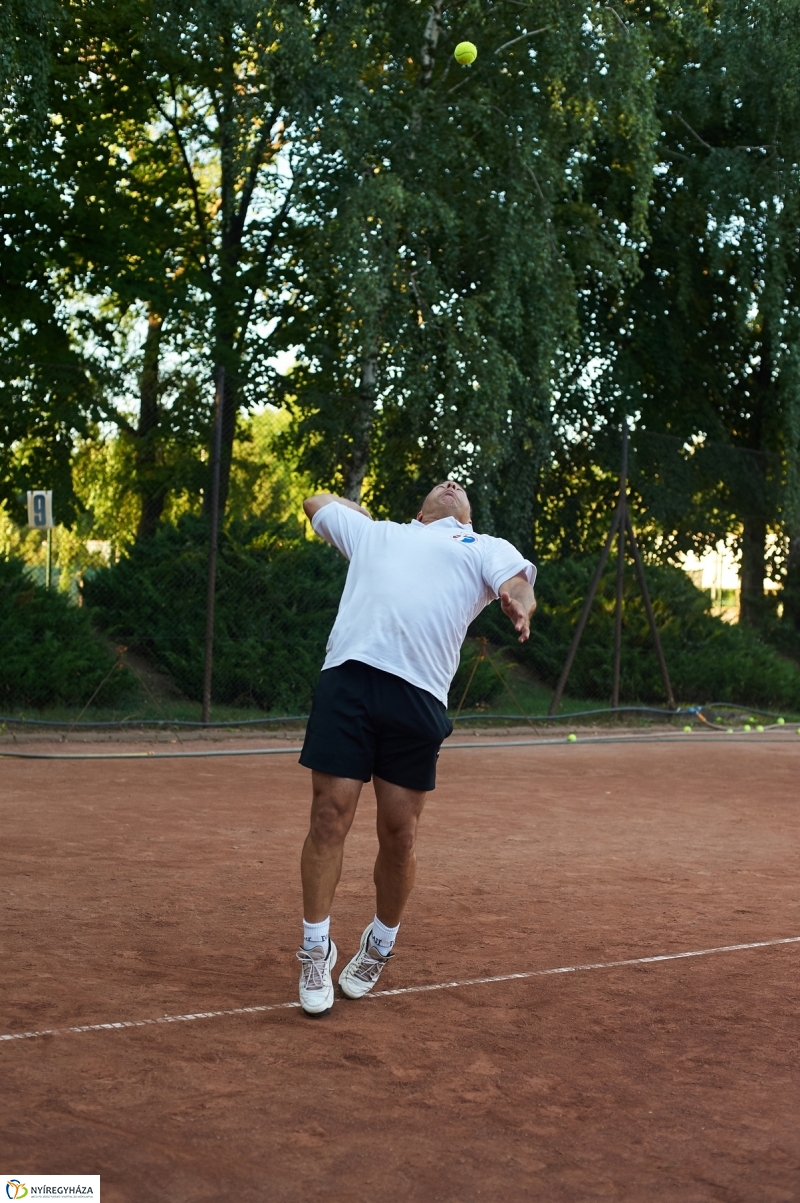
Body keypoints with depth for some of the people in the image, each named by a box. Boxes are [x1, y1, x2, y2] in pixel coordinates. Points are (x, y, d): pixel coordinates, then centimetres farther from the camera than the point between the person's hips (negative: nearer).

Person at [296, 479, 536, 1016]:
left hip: (418, 694, -1)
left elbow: (517, 585, 3)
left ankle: (380, 945, 23)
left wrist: (519, 606, -19)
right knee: (331, 816, -5)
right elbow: (316, 501, 45)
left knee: (399, 834, 1)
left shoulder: (488, 548, 24)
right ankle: (316, 949, 7)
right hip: (347, 675, 1)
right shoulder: (377, 531, 30)